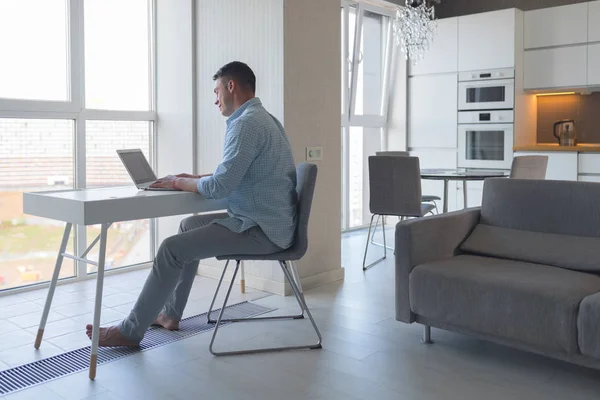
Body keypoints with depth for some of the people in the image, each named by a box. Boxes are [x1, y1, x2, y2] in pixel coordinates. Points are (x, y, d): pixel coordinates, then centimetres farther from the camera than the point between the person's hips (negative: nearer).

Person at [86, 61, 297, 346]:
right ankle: (170, 313, 26)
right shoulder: (261, 118, 16)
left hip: (261, 229, -11)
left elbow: (220, 187, -24)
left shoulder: (246, 123, -19)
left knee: (172, 249, -10)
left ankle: (131, 331, 4)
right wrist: (193, 178, 12)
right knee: (189, 226, 21)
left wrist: (178, 183, -6)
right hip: (265, 220, 11)